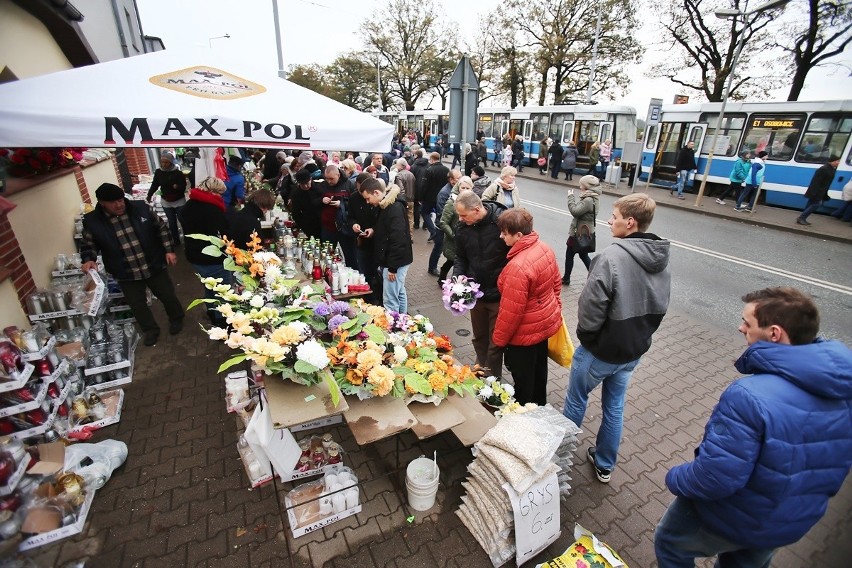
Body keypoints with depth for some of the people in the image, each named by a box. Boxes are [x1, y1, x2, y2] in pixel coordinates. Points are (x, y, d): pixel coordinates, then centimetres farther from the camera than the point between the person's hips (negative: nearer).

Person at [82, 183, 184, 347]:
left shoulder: (141, 208, -10)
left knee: (167, 296, 16)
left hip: (154, 266, 0)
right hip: (127, 275, 1)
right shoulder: (92, 221, -9)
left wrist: (169, 250, -2)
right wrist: (89, 259, -15)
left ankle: (176, 319, 44)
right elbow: (89, 245, 5)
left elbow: (161, 228, 1)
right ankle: (150, 330, 39)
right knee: (138, 306, 14)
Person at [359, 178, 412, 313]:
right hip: (392, 259, 10)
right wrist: (374, 230, 10)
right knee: (399, 293, 21)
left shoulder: (395, 208, -21)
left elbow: (398, 239, -25)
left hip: (395, 261, -10)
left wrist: (392, 267, -23)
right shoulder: (386, 205, 9)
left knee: (390, 300, -5)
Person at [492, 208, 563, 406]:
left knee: (523, 379, 14)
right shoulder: (545, 249, -6)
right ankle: (539, 406, 50)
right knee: (538, 369, 28)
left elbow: (511, 311, -27)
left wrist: (498, 338, -13)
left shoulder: (517, 267, -33)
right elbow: (556, 283, 7)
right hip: (546, 321, 9)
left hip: (525, 332, -9)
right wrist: (554, 307, 22)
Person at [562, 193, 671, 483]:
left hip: (600, 349, -7)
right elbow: (660, 307, 9)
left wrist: (585, 334, -7)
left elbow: (591, 306, -25)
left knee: (576, 399, 16)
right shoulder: (661, 260, 0)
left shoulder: (612, 256, -27)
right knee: (615, 406, 22)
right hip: (634, 350, 7)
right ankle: (604, 465, 40)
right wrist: (640, 335, 17)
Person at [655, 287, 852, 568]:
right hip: (795, 523, 7)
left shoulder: (749, 396, -39)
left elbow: (715, 478, -35)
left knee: (670, 545, 23)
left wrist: (675, 479, -15)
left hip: (730, 523, -6)